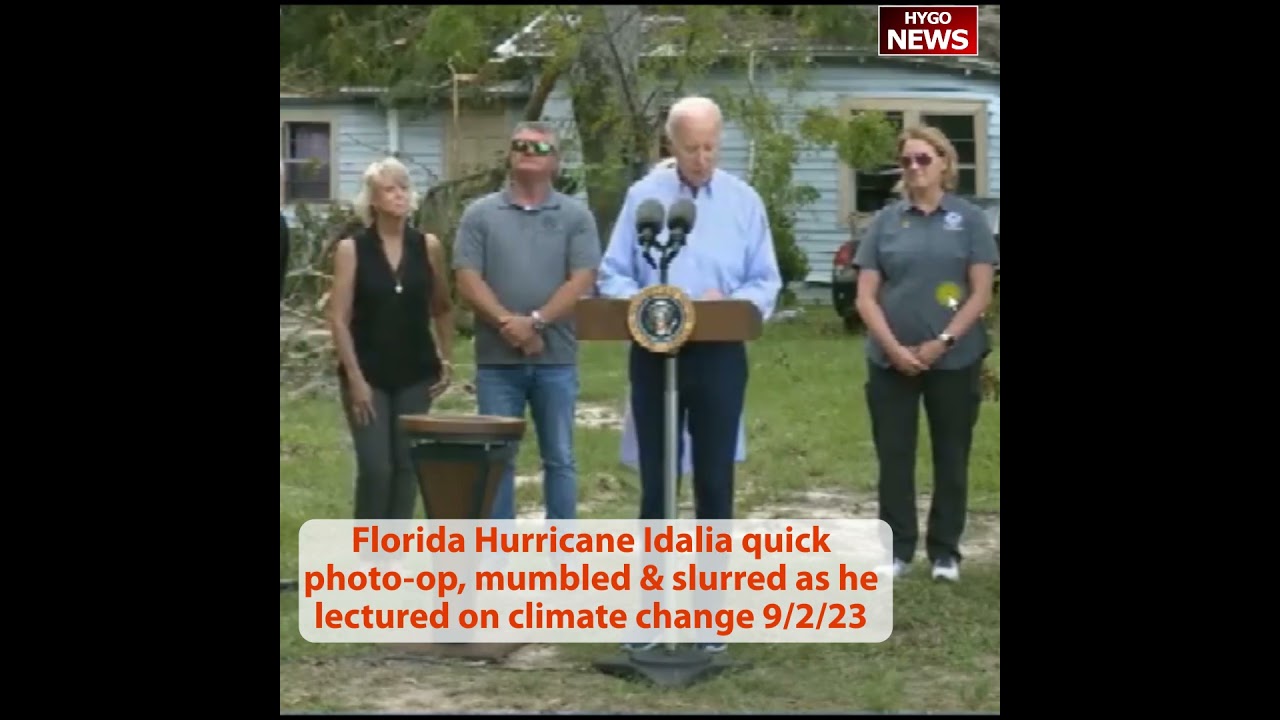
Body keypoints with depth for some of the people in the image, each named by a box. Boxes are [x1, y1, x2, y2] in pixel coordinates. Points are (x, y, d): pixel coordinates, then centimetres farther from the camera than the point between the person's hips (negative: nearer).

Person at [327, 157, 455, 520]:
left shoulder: (428, 246, 2)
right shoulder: (351, 249, -6)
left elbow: (442, 309, 13)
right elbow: (339, 320, -7)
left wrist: (446, 360, 6)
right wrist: (355, 377, -13)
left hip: (415, 374, 3)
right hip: (368, 374, -3)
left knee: (407, 465, 6)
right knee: (375, 468, -7)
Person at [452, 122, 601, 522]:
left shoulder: (576, 215, 4)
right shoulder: (480, 214, 5)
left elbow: (581, 280, -5)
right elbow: (467, 280, -2)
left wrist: (536, 322, -15)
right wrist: (507, 322, -15)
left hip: (556, 358, 0)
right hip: (497, 359, 0)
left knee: (559, 459, 7)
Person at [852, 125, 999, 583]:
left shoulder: (969, 219, 1)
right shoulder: (886, 221, 5)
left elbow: (981, 293, -4)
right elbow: (866, 296, 1)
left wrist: (943, 341, -13)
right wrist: (894, 347, -11)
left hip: (954, 360, -1)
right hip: (891, 361, 1)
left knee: (951, 457, 7)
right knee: (894, 457, 5)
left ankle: (945, 551, 19)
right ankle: (897, 548, 17)